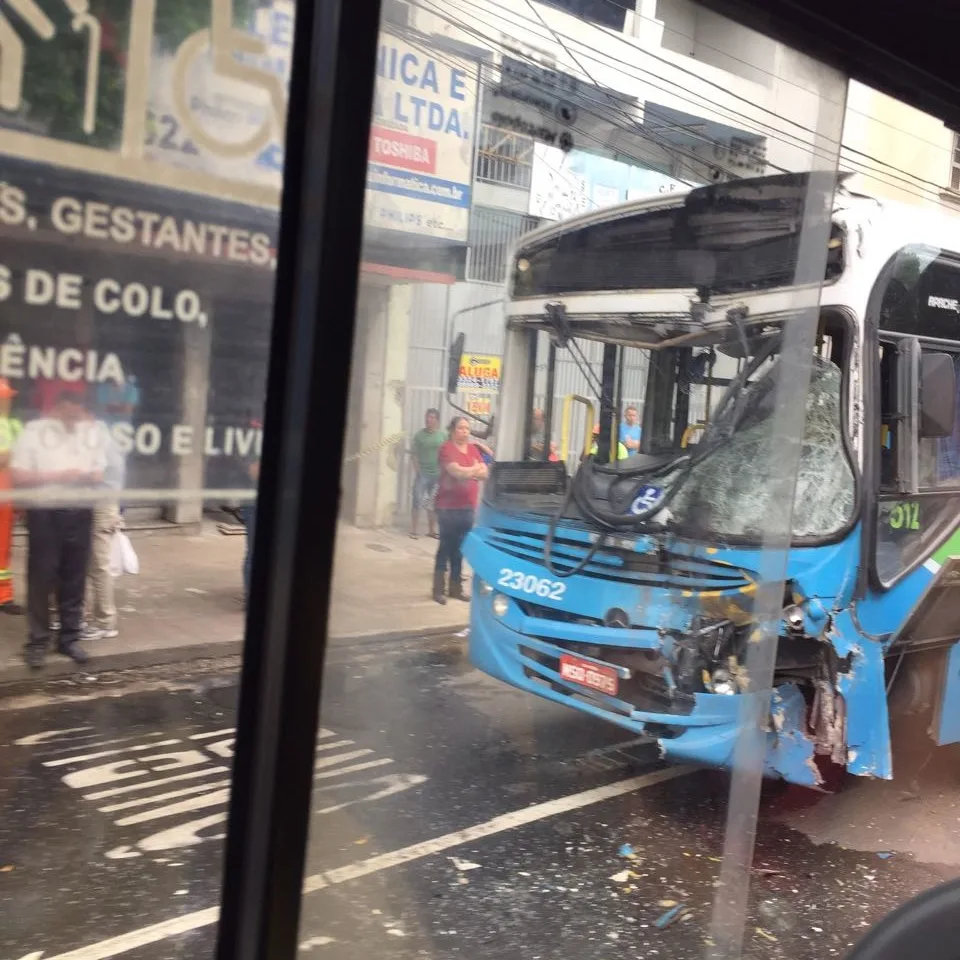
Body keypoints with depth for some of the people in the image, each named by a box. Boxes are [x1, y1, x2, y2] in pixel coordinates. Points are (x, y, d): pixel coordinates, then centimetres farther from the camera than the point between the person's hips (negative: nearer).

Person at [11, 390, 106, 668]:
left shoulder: (92, 431, 4)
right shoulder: (34, 431, -5)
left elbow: (100, 473, 12)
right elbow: (17, 477, -8)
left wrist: (87, 477, -11)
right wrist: (57, 476, -16)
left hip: (80, 513, 3)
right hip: (44, 513, -3)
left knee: (74, 577, 9)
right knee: (41, 578, 1)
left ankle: (70, 637, 19)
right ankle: (37, 640, 9)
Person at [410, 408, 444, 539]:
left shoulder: (443, 436, 4)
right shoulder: (419, 435, 0)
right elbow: (415, 455, -1)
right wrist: (418, 472, -9)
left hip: (437, 475, 2)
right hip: (422, 474, -2)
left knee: (433, 504, 10)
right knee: (417, 502, -5)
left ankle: (431, 530, 20)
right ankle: (413, 530, 1)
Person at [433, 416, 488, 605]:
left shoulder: (473, 449, 13)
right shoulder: (447, 449, -7)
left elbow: (485, 473, 3)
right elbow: (456, 471, -21)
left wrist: (465, 472, -13)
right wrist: (474, 470, -9)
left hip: (468, 507, 6)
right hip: (448, 507, -6)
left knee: (460, 549, 10)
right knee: (445, 548, -3)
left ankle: (456, 588, 17)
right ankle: (438, 590, 1)